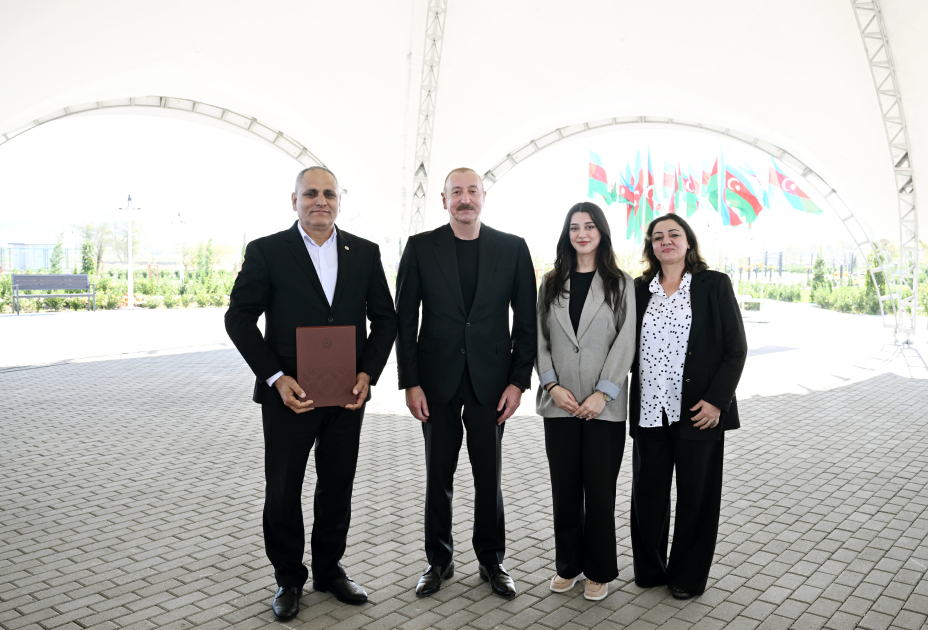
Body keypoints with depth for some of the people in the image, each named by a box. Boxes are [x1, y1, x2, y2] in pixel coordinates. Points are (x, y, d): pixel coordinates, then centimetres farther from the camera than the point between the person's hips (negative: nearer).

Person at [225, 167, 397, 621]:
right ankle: (289, 579, 28)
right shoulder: (266, 252, -3)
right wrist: (276, 378, -14)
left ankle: (329, 569, 34)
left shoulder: (365, 253, 5)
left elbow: (384, 318, 7)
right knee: (283, 492, 9)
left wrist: (367, 374, -7)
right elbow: (239, 318, -5)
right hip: (289, 394, -2)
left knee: (338, 488, 14)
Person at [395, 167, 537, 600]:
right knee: (438, 475, 10)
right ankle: (439, 560, 27)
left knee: (490, 476, 10)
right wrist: (410, 382, -5)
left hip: (490, 381, 0)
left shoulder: (512, 248, 1)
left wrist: (519, 381, -4)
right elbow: (405, 320, 0)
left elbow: (526, 321, 2)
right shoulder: (420, 247, 1)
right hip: (438, 380, 0)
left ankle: (491, 560, 27)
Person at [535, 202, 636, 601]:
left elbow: (625, 343, -4)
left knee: (599, 490, 3)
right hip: (560, 403, 2)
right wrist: (552, 384, -8)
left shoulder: (620, 284, 3)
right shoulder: (550, 284, 11)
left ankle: (599, 571, 19)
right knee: (565, 488, 9)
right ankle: (568, 564, 25)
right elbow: (539, 339, 6)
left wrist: (602, 393, -13)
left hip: (604, 405, -2)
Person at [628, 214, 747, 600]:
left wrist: (717, 399, -12)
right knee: (647, 493, 10)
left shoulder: (714, 285, -1)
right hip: (649, 409, 3)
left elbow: (736, 347, -3)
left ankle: (687, 577, 25)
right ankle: (649, 569, 29)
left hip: (698, 410, -3)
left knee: (696, 495, 8)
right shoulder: (639, 289, 9)